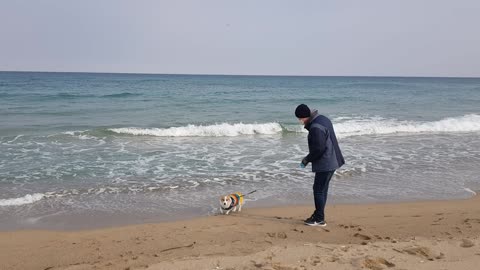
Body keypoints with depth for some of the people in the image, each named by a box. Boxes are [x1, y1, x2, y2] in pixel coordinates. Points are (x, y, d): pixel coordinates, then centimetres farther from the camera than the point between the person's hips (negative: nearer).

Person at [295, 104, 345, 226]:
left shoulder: (316, 127, -23)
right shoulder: (322, 119, 9)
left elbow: (318, 149, -24)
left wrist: (307, 159, -10)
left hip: (325, 164, -10)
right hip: (331, 161, 10)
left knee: (319, 190, -2)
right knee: (322, 189, 17)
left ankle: (319, 219, 6)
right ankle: (318, 214, 26)